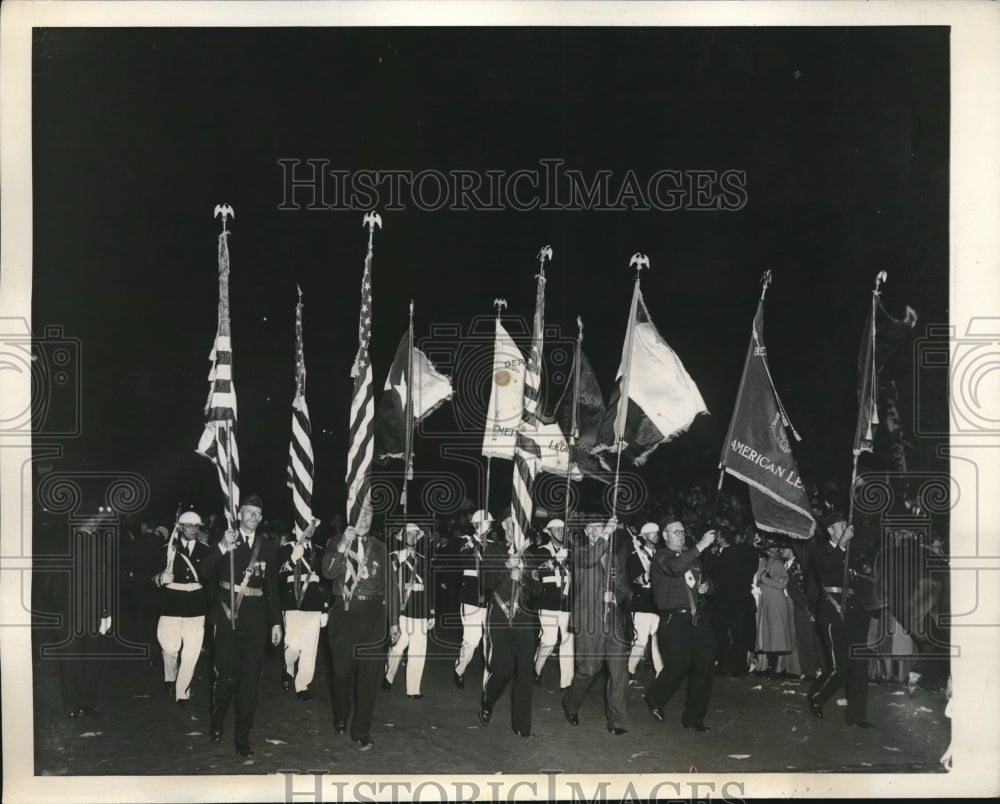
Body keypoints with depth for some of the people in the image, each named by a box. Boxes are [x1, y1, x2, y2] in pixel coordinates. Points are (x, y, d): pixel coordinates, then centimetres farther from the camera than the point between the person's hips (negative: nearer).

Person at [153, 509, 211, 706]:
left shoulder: (205, 551, 5)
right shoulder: (168, 550, 4)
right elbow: (154, 577, 5)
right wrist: (161, 578, -16)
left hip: (196, 608, 1)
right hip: (171, 607, -1)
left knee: (191, 653, -2)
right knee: (170, 649, 0)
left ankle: (182, 692, 10)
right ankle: (170, 680, 30)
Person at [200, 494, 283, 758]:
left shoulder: (267, 546, 10)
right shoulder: (225, 540, 3)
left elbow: (272, 586, 12)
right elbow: (205, 573, -8)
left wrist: (276, 622, 9)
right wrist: (223, 547, -20)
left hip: (255, 619, 2)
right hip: (228, 615, -2)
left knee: (251, 679, 1)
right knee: (227, 675, -2)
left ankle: (242, 737, 11)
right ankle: (216, 723, 25)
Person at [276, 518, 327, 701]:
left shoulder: (319, 552, 12)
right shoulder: (286, 549, 4)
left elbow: (325, 582, 14)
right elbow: (277, 578, -5)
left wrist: (326, 610, 10)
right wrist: (292, 560, -18)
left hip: (314, 607, 3)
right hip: (292, 605, -3)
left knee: (310, 650, 0)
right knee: (294, 646, -11)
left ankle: (302, 686, 13)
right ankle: (288, 670, 20)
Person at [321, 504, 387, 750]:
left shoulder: (379, 547, 10)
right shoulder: (337, 543, 6)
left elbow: (387, 584, 11)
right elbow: (328, 572, -10)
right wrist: (343, 545, -19)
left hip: (372, 615, 0)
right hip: (343, 612, 0)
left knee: (369, 674, -5)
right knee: (342, 670, 8)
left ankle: (362, 732, 0)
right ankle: (340, 718, 31)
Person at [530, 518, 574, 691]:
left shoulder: (569, 552, 17)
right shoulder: (540, 551, 5)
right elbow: (533, 570, -12)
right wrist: (555, 560, -19)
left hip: (567, 603, 4)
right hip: (549, 604, -4)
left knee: (568, 642, -5)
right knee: (549, 641, -12)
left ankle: (566, 683, 0)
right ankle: (536, 672, 13)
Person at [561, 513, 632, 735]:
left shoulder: (617, 551, 13)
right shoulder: (579, 550, 3)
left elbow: (624, 583, 14)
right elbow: (588, 560, -20)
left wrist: (615, 594, -7)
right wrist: (605, 536, -30)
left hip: (615, 620, 3)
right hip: (590, 621, -2)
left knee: (619, 671, -3)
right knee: (587, 669, 0)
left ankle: (617, 721, 6)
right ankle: (570, 706, 27)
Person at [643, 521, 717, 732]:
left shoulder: (691, 557, 20)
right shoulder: (661, 557, -2)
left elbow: (704, 581, 34)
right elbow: (676, 567, -25)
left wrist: (706, 586, 10)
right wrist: (700, 546, -26)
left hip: (696, 618, 6)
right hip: (674, 620, -6)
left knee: (705, 665, -1)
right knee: (678, 665, -11)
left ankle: (694, 718, 10)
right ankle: (654, 699, 19)